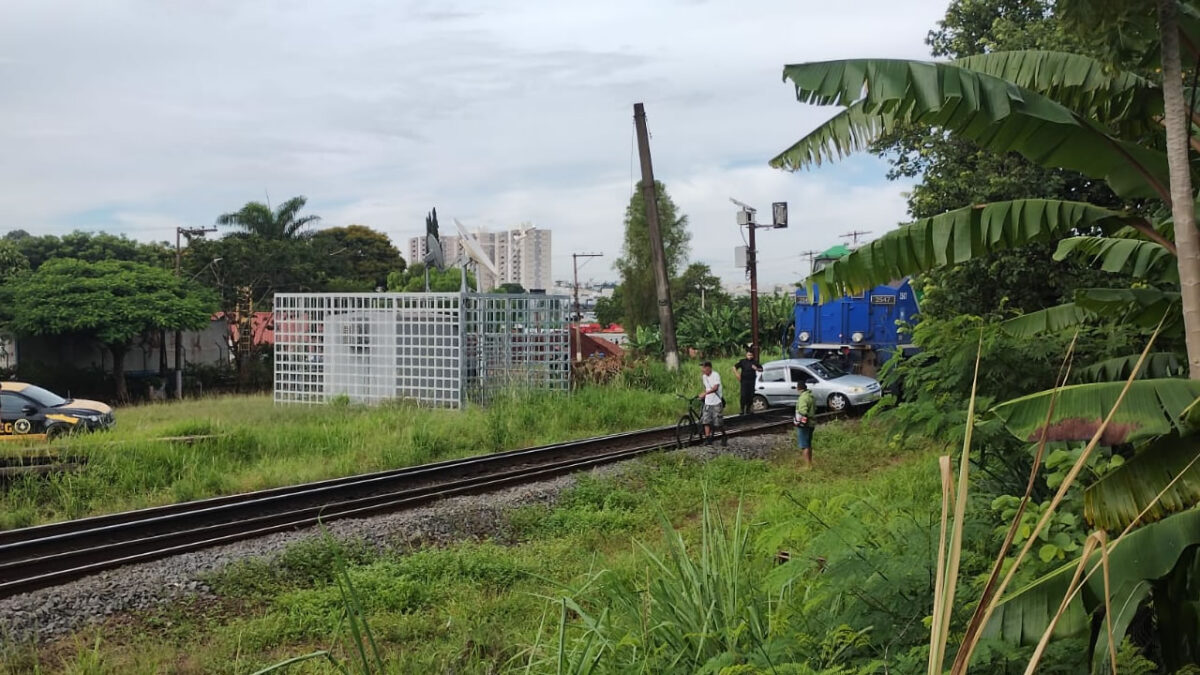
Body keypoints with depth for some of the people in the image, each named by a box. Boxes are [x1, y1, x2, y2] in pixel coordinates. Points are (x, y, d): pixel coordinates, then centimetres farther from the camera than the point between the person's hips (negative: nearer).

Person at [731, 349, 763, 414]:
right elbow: (734, 367, 8)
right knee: (743, 395, -9)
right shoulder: (742, 361, 3)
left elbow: (761, 369, 12)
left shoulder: (755, 362, 7)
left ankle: (748, 409, 16)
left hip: (752, 381, 2)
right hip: (744, 380, -2)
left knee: (751, 395, 3)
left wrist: (756, 369, -8)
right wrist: (737, 374, -3)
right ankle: (742, 409, -6)